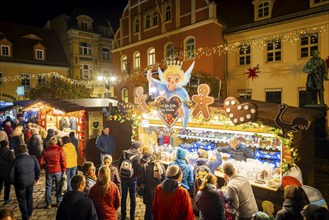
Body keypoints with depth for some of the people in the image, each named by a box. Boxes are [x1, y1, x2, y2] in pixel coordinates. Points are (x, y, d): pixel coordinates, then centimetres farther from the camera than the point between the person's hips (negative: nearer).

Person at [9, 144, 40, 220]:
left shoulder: (15, 161, -17)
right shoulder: (33, 158, -11)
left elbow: (11, 175, -11)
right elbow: (38, 169, -4)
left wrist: (13, 182, 8)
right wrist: (36, 178, 12)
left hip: (20, 183, -3)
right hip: (30, 182, 3)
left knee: (21, 200, 13)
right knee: (29, 198, 22)